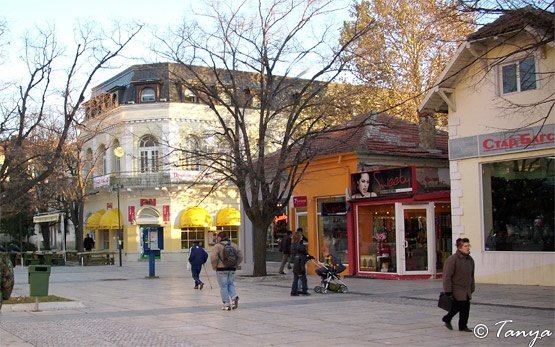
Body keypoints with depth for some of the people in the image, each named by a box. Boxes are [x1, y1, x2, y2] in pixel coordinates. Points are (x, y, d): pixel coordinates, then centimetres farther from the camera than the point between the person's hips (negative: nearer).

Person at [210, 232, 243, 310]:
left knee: (223, 286, 3)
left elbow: (213, 258, -17)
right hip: (232, 269, 5)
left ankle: (227, 304, 1)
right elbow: (240, 256, 8)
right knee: (231, 284, 17)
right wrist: (235, 264, 14)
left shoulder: (217, 246, -8)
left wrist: (214, 267, -2)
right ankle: (234, 297, -7)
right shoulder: (233, 245, 9)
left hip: (222, 269, -5)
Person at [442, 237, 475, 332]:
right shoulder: (452, 259, -15)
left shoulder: (470, 260, 9)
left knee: (466, 307, 3)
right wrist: (448, 291, -18)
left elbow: (471, 276, 19)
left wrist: (472, 289, 18)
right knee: (458, 306, -7)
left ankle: (463, 326, 14)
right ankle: (447, 319, 17)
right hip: (456, 290, -7)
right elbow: (447, 276, -16)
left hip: (466, 291, 7)